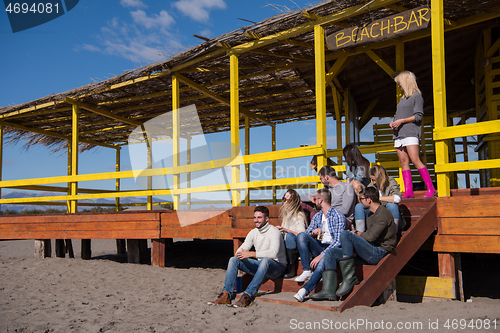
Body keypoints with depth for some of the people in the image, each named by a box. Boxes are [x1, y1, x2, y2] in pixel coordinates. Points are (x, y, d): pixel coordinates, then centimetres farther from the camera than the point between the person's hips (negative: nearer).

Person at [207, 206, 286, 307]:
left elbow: (273, 253, -31)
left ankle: (248, 295, -40)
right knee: (233, 260, -8)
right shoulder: (253, 232, 7)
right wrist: (239, 254, -19)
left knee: (265, 260, -41)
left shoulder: (274, 231, -15)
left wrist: (251, 254, -32)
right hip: (261, 265, 7)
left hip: (277, 266, -7)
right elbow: (242, 249, 6)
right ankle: (226, 295, -18)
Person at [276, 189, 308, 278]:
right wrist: (279, 231, 5)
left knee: (290, 236, -37)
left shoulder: (299, 216, -7)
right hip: (286, 245, 7)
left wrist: (286, 230, -24)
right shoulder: (286, 215, 17)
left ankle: (292, 267, -29)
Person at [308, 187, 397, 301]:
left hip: (379, 252, -10)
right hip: (368, 252, 10)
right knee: (331, 254, -2)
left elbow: (371, 236, -19)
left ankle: (349, 277, -23)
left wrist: (357, 233, -1)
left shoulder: (383, 213, -9)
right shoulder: (371, 215, 23)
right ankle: (329, 290, -13)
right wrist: (357, 233, 0)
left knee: (345, 234, -26)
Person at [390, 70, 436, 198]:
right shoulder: (402, 99, 25)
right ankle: (408, 191, -2)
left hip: (410, 133, -8)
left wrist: (402, 121, -12)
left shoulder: (417, 96, 2)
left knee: (415, 160, -16)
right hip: (399, 134, 8)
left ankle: (431, 189, -12)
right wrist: (393, 122, 8)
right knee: (404, 162, 0)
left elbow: (418, 116, -6)